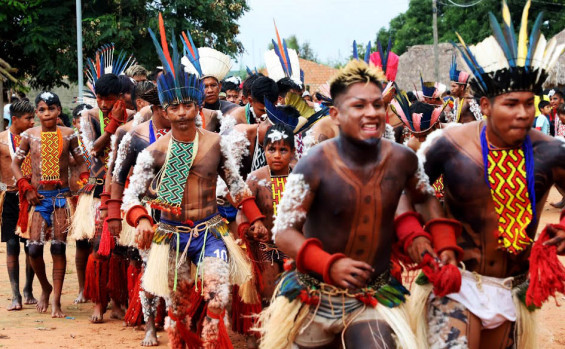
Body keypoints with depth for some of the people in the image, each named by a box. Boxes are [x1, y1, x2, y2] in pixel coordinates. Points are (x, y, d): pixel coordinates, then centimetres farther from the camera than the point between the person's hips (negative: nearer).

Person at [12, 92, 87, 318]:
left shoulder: (68, 135, 2)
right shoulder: (30, 136, 2)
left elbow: (81, 162, 10)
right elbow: (16, 164, 9)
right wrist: (26, 188, -3)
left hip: (61, 195, 0)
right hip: (38, 196, 1)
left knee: (58, 247, -3)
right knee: (34, 248, -6)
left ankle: (56, 301, 2)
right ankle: (45, 288, 21)